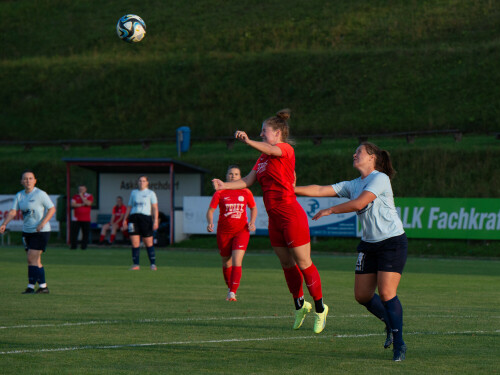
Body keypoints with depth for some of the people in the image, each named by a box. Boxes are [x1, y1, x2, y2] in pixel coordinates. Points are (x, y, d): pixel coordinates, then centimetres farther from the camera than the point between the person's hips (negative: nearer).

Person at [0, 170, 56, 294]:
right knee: (33, 260, 7)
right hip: (27, 231, 7)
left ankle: (31, 287, -9)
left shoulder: (40, 194, -10)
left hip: (41, 232, -7)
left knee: (32, 258, -13)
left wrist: (42, 223, -22)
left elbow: (52, 209, -10)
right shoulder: (19, 195, 8)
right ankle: (43, 286, 15)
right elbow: (13, 212, 1)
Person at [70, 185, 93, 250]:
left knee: (85, 233, 0)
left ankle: (84, 246, 8)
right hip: (76, 219, 1)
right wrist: (82, 204, -11)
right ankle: (73, 246, 2)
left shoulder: (89, 196, 5)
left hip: (86, 219, -1)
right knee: (74, 232, -4)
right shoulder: (75, 196, 11)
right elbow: (73, 204, -4)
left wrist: (81, 196, -6)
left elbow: (88, 203, -14)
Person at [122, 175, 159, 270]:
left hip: (146, 217, -3)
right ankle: (136, 264, -1)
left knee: (148, 243, -2)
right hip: (133, 218, 3)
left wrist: (155, 220, -10)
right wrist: (125, 219, 14)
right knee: (134, 243, -5)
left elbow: (155, 208, 1)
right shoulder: (133, 193, 18)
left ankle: (153, 264, 7)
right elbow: (129, 207, 22)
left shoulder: (151, 193, 8)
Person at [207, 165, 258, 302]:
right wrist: (210, 223, -20)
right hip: (224, 232, 1)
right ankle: (230, 289, 32)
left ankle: (232, 293, -18)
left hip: (241, 230, -1)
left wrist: (252, 222, 0)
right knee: (226, 263, 9)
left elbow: (253, 208, 16)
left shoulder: (246, 193, 2)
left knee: (237, 261, -17)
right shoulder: (220, 193, -2)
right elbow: (210, 210, -1)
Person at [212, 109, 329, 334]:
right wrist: (224, 186, -5)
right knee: (287, 264, 15)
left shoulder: (286, 149, -8)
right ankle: (300, 305, 31)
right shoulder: (263, 160, 16)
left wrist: (248, 142, -48)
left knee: (303, 264, -2)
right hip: (274, 219, 8)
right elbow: (248, 181, 10)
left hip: (291, 216, -8)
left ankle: (320, 309, 10)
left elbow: (271, 150, -31)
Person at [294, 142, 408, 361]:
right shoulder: (353, 185, 11)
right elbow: (320, 191, 9)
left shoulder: (380, 178, -12)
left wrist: (329, 211, -14)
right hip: (369, 244, 8)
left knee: (386, 293, -15)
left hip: (392, 242, -8)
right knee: (362, 295, 4)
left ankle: (399, 343, -5)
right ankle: (391, 324, 27)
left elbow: (358, 203, -21)